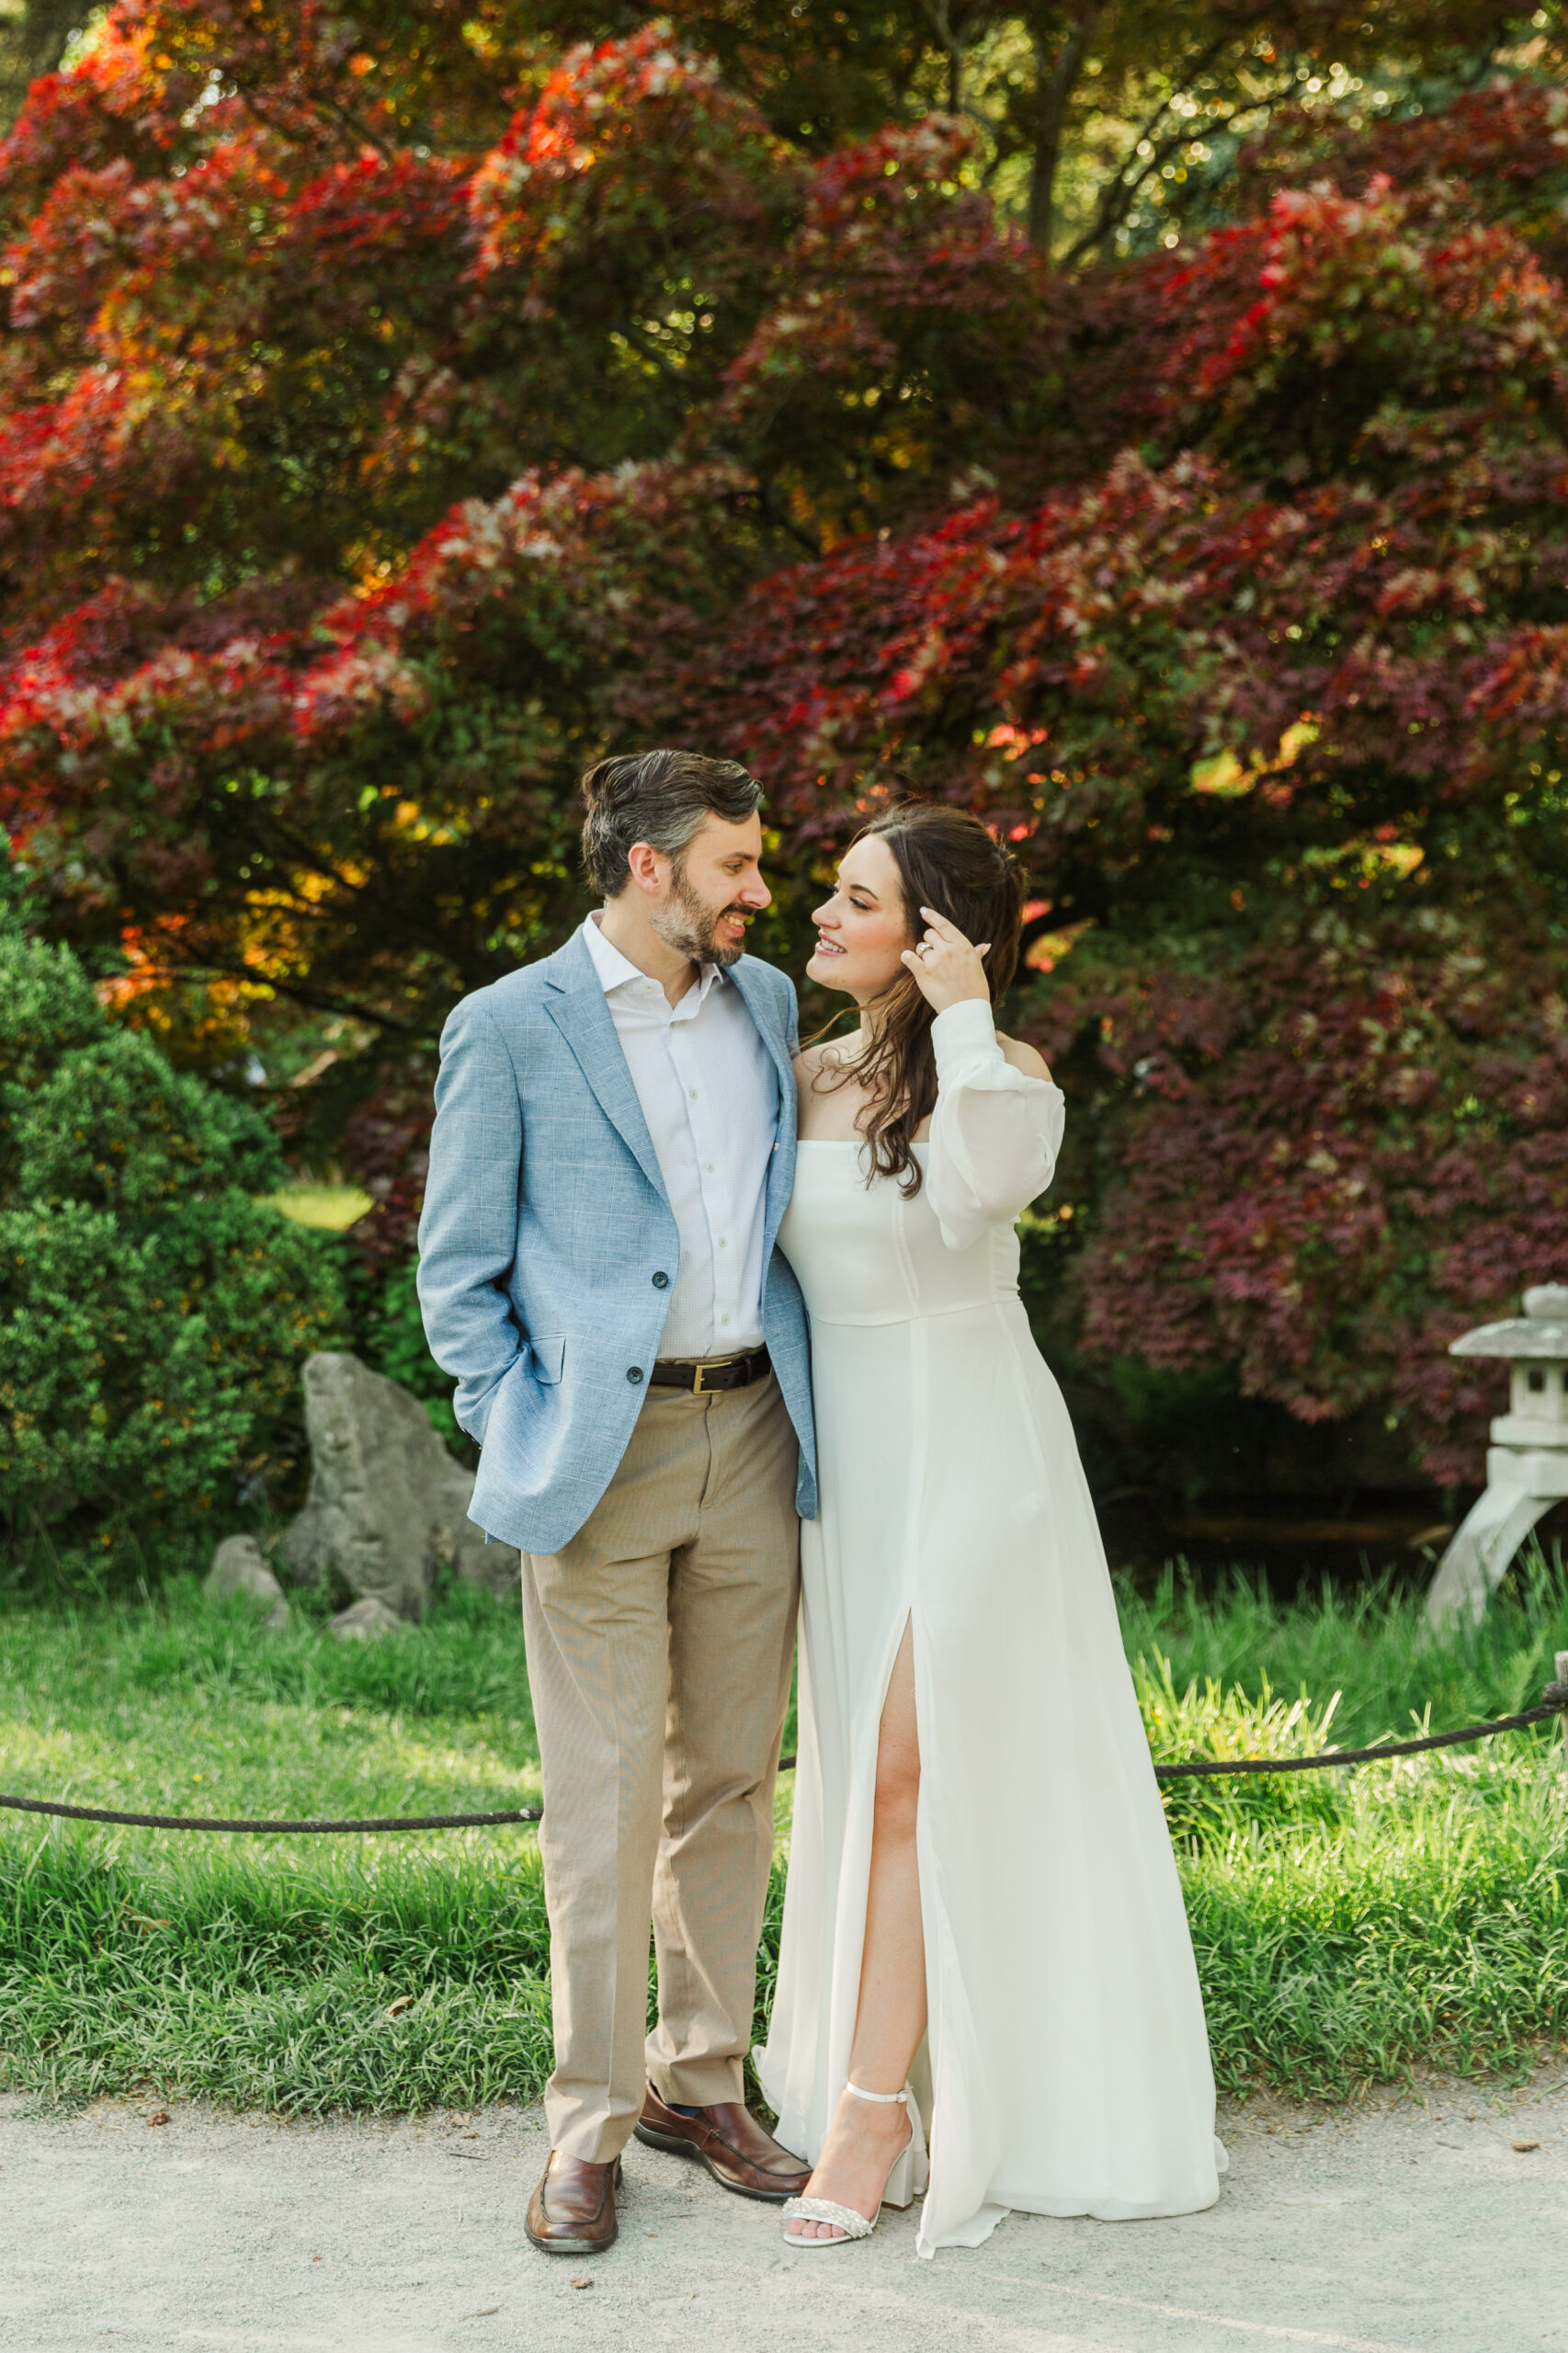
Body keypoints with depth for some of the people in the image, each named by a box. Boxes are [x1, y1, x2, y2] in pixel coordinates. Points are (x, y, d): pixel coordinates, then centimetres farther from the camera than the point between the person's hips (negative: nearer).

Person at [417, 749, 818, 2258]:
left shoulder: (766, 1002, 11)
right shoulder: (509, 1028, -4)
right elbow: (457, 1270, 0)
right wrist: (522, 1435, -8)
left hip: (752, 1435, 5)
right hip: (602, 1445, -5)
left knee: (729, 1780, 11)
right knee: (604, 1797, -1)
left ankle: (699, 2080, 23)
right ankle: (588, 2122, 9)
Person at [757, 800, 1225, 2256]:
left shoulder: (1012, 1083, -9)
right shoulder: (807, 1076, 8)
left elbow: (978, 1195, -33)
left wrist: (963, 1015, -25)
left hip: (971, 1449, -6)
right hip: (846, 1455, 6)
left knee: (912, 1774, -9)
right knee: (864, 1774, 10)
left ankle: (868, 2105, -5)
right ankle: (917, 2056, 22)